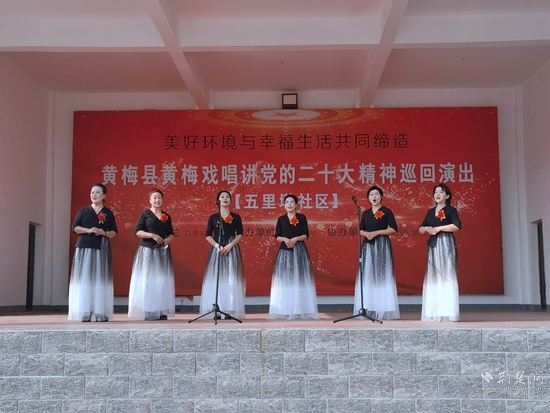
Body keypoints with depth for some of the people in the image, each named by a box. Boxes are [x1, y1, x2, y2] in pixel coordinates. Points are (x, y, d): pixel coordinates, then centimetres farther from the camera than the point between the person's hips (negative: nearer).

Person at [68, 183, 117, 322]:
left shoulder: (108, 213, 11)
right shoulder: (84, 210, 10)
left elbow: (114, 232, 9)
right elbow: (75, 227, 3)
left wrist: (104, 233, -10)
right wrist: (88, 230, -12)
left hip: (102, 248, 0)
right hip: (85, 248, 0)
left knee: (101, 278, -4)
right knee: (85, 278, -6)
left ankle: (101, 313, -2)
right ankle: (85, 313, -5)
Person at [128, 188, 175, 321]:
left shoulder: (167, 216, 13)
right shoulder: (145, 214, 0)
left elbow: (171, 234, 16)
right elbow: (137, 231, -7)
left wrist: (168, 239, -6)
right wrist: (152, 235, -17)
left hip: (163, 251, 4)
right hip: (147, 250, -4)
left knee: (162, 280, 2)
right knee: (148, 280, -7)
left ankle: (161, 311, 5)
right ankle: (149, 312, -5)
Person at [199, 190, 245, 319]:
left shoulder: (236, 217, 7)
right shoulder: (213, 218, 8)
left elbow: (240, 234, 1)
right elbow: (208, 236, 3)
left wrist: (230, 246, -13)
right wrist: (217, 246, -14)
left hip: (232, 249, 0)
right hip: (217, 249, 1)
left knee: (231, 278, -5)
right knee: (216, 278, -4)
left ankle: (230, 310, -5)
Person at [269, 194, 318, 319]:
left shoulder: (302, 217, 4)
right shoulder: (281, 219, 9)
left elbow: (306, 235, 0)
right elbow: (277, 236, 6)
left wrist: (296, 239, -16)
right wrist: (285, 239, -14)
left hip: (299, 250, -1)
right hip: (285, 250, 1)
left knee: (299, 278, -2)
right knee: (285, 279, -1)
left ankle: (300, 309, 2)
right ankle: (286, 310, 2)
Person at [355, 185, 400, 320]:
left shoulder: (387, 211, -1)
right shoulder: (366, 213, 14)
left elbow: (394, 228, -8)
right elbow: (361, 230, 16)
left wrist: (377, 232, -14)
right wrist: (366, 233, -7)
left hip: (382, 245, -5)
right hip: (368, 246, 5)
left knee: (382, 275, -6)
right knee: (368, 276, 2)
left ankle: (383, 309, -3)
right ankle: (368, 309, 6)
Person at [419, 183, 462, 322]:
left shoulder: (451, 210, -1)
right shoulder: (431, 212, 17)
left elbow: (457, 225, -17)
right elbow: (420, 229, 17)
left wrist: (438, 228, -14)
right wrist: (427, 228, -5)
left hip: (446, 244, -6)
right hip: (433, 245, 7)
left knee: (446, 277, -8)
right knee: (433, 277, 4)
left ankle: (447, 312, -7)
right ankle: (434, 312, 7)